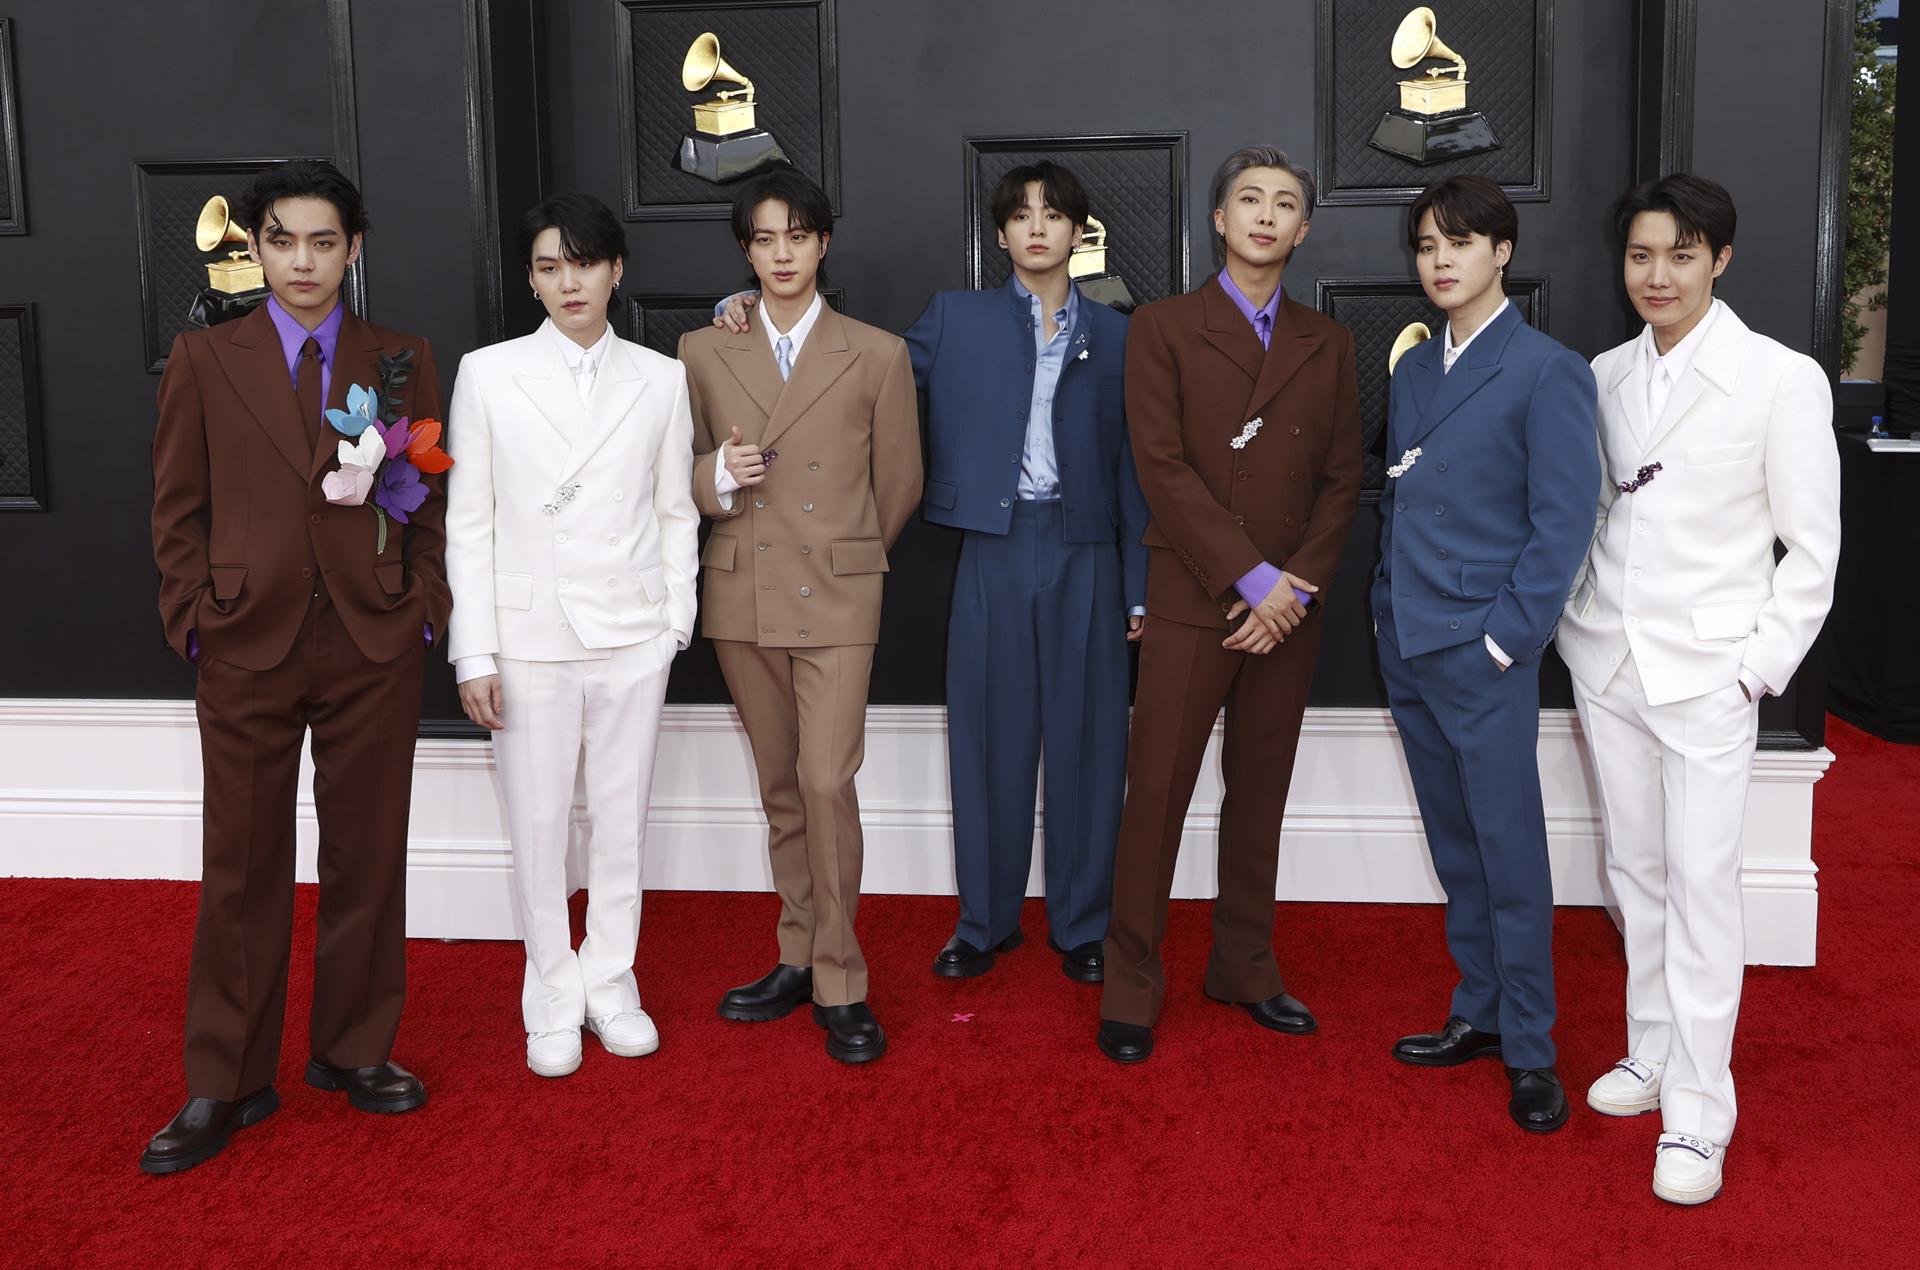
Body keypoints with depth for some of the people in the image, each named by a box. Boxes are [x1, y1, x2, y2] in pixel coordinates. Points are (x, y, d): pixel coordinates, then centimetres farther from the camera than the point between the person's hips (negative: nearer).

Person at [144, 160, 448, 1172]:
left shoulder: (401, 361, 7)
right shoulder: (204, 360, 5)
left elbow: (435, 501, 8)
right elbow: (178, 509, 5)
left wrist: (424, 611, -1)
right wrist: (195, 623, -3)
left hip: (375, 649, 1)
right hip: (248, 647, -1)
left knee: (368, 855, 9)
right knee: (242, 868, 5)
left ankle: (354, 1050, 26)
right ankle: (225, 1087, 17)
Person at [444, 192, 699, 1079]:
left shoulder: (660, 379, 4)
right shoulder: (488, 374, 0)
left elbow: (676, 512, 9)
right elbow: (468, 521, -1)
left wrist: (676, 623, 3)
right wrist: (474, 652, -5)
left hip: (632, 636, 1)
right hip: (531, 636, -1)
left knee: (623, 820, 9)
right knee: (537, 825, 5)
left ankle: (610, 982, 27)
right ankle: (553, 999, 22)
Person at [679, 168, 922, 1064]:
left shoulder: (878, 356, 0)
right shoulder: (703, 353, 6)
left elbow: (898, 487, 8)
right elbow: (684, 475, 11)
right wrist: (719, 476, -11)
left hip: (837, 598, -3)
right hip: (742, 596, 3)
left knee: (826, 781, -11)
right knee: (779, 788, 10)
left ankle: (838, 984, 1)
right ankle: (801, 961, 23)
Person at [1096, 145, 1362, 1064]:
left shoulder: (1327, 344, 13)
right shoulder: (1162, 328, 1)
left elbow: (1341, 480, 8)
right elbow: (1163, 469, -8)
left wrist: (1298, 584, -7)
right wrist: (1250, 578, -13)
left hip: (1289, 608, 4)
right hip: (1191, 602, -3)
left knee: (1260, 792, 11)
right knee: (1156, 793, -3)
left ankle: (1244, 968, 23)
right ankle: (1131, 989, 7)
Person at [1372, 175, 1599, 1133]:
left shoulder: (1547, 371, -7)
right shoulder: (1412, 370, 13)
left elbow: (1563, 524, -11)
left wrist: (1507, 639, -14)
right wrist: (1389, 607, 10)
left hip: (1483, 654, -6)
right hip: (1408, 647, 7)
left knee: (1511, 855, 1)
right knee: (1454, 847, 15)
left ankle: (1528, 1048, 13)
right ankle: (1478, 1012, 28)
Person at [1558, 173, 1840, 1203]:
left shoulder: (1781, 380, -7)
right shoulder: (1606, 376, 8)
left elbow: (1813, 548, -5)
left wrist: (1761, 667, -9)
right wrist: (1575, 624, 9)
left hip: (1706, 670, -5)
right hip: (1608, 660, 5)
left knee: (1701, 880, -5)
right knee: (1634, 868, 12)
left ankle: (1698, 1115, 3)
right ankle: (1654, 1055, 27)